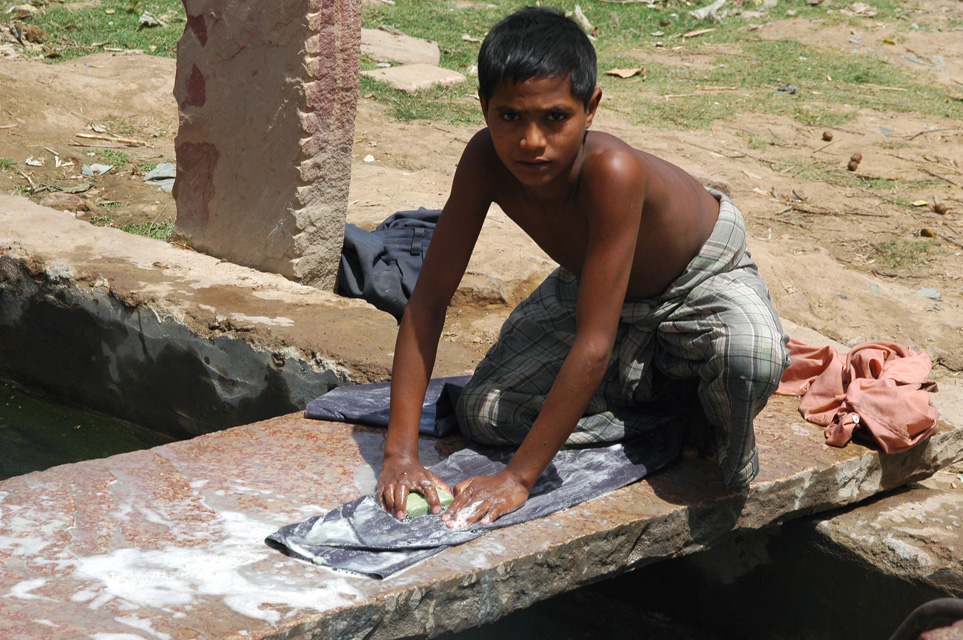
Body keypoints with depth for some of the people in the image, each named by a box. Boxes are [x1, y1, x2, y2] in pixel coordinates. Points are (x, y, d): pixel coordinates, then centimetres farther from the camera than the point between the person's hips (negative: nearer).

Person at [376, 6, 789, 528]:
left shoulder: (611, 171, -42)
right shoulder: (486, 160, -28)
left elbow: (594, 347, -41)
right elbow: (428, 300, -22)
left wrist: (518, 477, -39)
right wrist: (400, 453, -30)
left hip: (703, 275, -5)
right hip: (594, 283, 5)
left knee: (753, 359, -38)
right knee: (482, 412, -14)